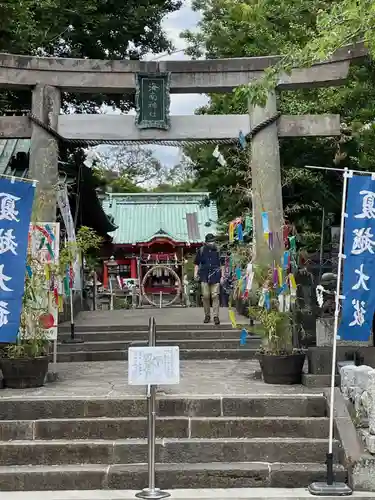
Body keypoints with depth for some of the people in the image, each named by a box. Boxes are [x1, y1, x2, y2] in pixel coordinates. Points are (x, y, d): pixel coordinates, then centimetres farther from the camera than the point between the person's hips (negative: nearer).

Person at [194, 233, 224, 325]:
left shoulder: (217, 251, 8)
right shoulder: (201, 251, 8)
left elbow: (221, 264, 12)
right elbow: (197, 263, 15)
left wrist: (222, 276, 7)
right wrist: (195, 273, 3)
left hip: (215, 276, -1)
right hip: (204, 277, 1)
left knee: (215, 296, -7)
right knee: (205, 296, 2)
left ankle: (216, 316, -4)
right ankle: (207, 315, 14)